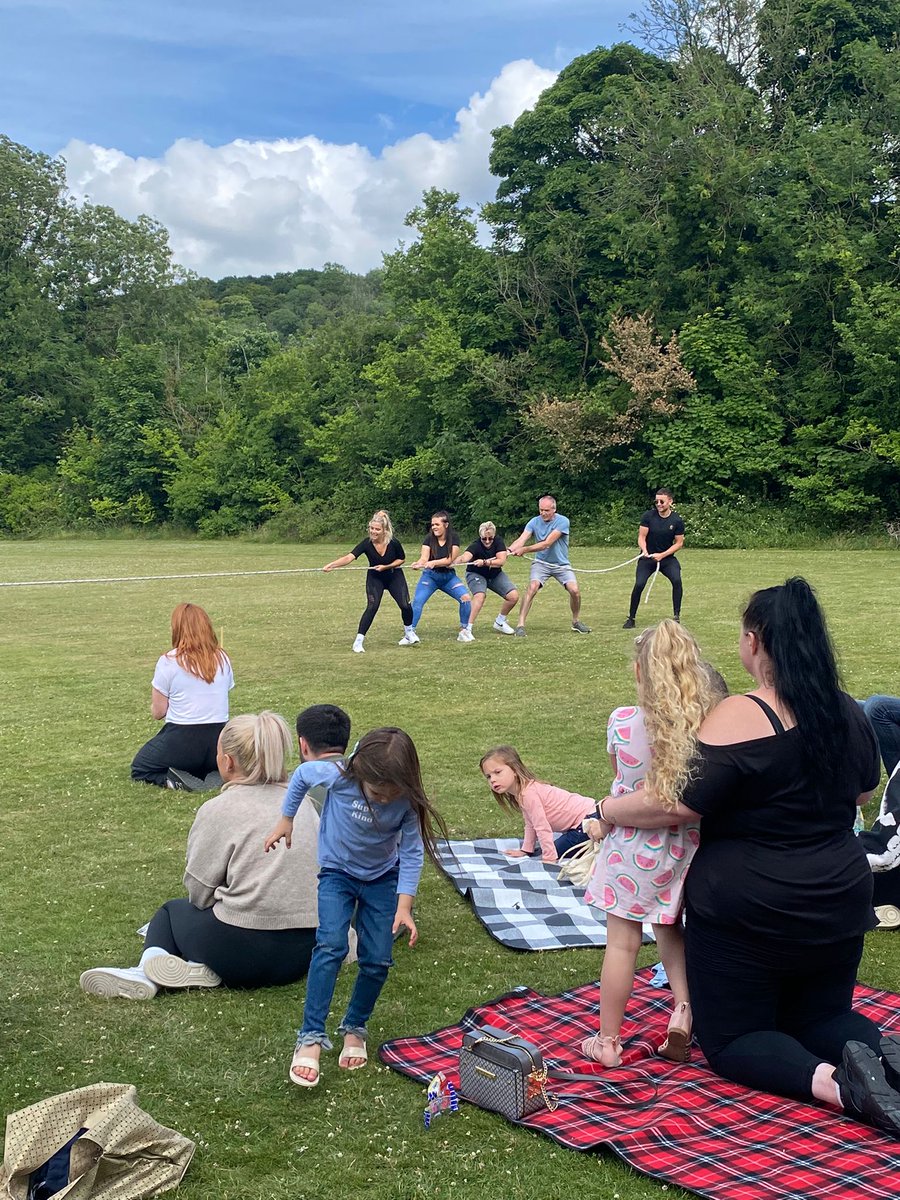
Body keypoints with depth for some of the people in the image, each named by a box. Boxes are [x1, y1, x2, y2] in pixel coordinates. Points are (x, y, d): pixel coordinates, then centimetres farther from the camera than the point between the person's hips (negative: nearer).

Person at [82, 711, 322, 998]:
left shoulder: (219, 810, -7)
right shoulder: (304, 802, 10)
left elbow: (199, 891, -4)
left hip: (244, 948, -5)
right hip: (305, 952, 5)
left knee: (173, 910, 23)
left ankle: (148, 971, -4)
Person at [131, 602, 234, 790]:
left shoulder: (168, 661, -11)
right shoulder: (222, 658, 1)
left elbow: (157, 713, -7)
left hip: (182, 740, -4)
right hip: (218, 744, 4)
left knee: (139, 769, 23)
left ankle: (173, 781, -7)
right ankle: (212, 776, 1)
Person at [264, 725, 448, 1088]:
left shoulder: (408, 800, -27)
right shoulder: (338, 776, -30)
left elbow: (412, 853, -16)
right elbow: (301, 775, -7)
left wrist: (404, 906, -21)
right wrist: (286, 820, 3)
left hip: (382, 878, 1)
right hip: (337, 871, -1)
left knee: (377, 960, -1)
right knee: (331, 945, -21)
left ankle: (354, 1029, 23)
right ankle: (311, 1037, -14)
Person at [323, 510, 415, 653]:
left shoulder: (393, 543, -25)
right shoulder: (366, 543, -26)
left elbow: (401, 559, -6)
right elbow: (350, 557, -39)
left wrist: (386, 567, -22)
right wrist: (331, 565, -54)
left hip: (394, 576, 1)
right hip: (375, 578, -1)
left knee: (405, 605, -4)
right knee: (372, 607, -17)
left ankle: (408, 632, 28)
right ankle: (358, 641, -12)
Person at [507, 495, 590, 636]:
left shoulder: (562, 521, -16)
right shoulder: (534, 522, -6)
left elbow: (547, 543, -25)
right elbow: (521, 539, -18)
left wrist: (525, 549, -34)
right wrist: (508, 550, -39)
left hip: (561, 564, -1)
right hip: (541, 563, 1)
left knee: (574, 590, -15)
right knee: (532, 587, -23)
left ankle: (576, 622, 12)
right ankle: (520, 625, -22)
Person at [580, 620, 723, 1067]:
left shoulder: (622, 722, -15)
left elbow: (620, 777, 1)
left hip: (632, 847, -3)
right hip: (684, 847, 3)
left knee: (622, 942, 8)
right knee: (671, 932, 24)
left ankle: (608, 1039, 19)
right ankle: (684, 1006, 7)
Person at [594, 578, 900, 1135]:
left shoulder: (738, 718, -22)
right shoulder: (850, 712, -1)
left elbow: (676, 806, -20)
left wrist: (604, 809, -5)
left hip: (747, 913, -6)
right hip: (841, 906, 6)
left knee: (731, 1040, 12)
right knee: (822, 1017, 26)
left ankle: (829, 1081, -16)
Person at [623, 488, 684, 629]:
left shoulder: (677, 521, -7)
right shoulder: (648, 516, -7)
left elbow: (679, 543, -4)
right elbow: (641, 537, -5)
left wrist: (662, 555, -15)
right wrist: (644, 550, -25)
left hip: (667, 557, 0)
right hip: (647, 558, 0)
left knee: (677, 580, -23)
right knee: (639, 584, -16)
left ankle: (677, 617, -8)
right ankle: (631, 619, 1)